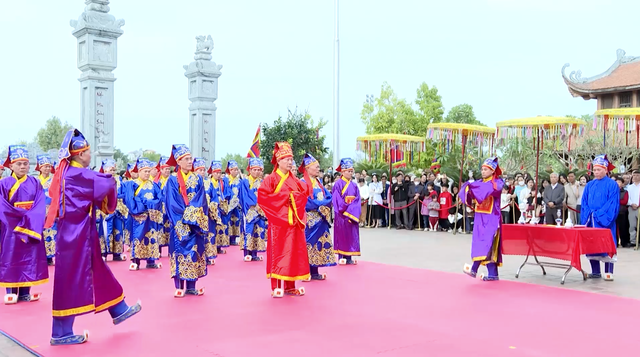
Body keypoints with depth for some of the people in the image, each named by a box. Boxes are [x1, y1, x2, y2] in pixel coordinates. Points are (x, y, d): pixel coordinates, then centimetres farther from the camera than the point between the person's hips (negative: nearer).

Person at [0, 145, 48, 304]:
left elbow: (40, 206, -4)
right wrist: (23, 215, -18)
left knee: (30, 258, 3)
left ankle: (24, 292, 10)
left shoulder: (35, 183, 4)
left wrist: (30, 219, -19)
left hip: (32, 226, 3)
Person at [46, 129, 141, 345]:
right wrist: (109, 180, -1)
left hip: (78, 231, 10)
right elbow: (107, 183, -24)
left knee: (97, 273, 19)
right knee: (72, 279, -3)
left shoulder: (69, 173, 11)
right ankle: (61, 334, 5)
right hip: (76, 233, -10)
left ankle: (118, 311, 32)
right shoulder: (77, 175, -19)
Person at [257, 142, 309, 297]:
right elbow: (262, 196, -15)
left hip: (293, 221, 5)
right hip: (278, 221, -5)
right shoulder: (271, 179, -4)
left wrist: (294, 198, -9)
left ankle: (289, 286, 14)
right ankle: (277, 287, 0)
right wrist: (283, 197, -13)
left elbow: (304, 195, 11)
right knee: (278, 252, -4)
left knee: (293, 252, 6)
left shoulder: (294, 180, 12)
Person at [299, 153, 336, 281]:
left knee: (319, 244, 7)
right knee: (308, 244, -5)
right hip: (310, 219, -7)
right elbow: (306, 202, -16)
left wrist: (322, 204, -10)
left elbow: (329, 197, 8)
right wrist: (321, 205, -12)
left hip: (321, 219, 7)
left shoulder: (318, 182, 16)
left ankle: (314, 272, 13)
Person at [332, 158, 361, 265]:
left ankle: (349, 257, 10)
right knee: (341, 234, -2)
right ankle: (341, 257, 3)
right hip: (341, 214, -5)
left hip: (352, 215, 5)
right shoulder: (338, 184, -5)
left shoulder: (354, 185, 10)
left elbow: (357, 200, 3)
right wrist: (345, 209, -15)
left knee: (351, 235, 5)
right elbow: (336, 199, -11)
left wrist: (351, 210, -12)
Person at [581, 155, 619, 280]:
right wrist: (588, 215, -3)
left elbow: (612, 203, -8)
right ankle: (595, 272, 12)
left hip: (604, 221, -5)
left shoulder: (612, 184, -1)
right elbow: (584, 203, 13)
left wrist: (599, 215, -15)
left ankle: (609, 272, 0)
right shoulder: (590, 185, 14)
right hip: (591, 221, 5)